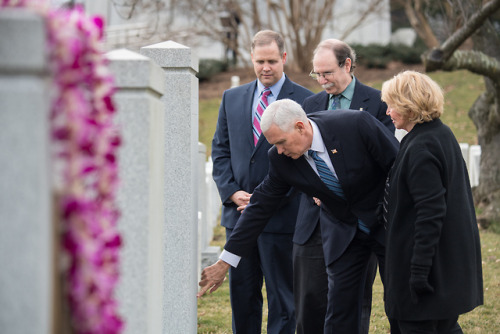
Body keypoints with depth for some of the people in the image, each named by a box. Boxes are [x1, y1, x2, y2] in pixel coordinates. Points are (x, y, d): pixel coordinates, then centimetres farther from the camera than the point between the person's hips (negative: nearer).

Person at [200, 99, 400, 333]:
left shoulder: (356, 125, -27)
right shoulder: (281, 159, -14)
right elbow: (261, 206, -5)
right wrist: (225, 262, -5)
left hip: (389, 223, -3)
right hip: (343, 231, 3)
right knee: (340, 305, -3)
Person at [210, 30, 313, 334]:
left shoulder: (305, 101, -3)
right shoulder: (232, 99, 12)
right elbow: (220, 150, 13)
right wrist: (232, 192, -3)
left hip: (282, 215, -4)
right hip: (239, 215, 4)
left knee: (282, 296, 1)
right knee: (241, 291, 9)